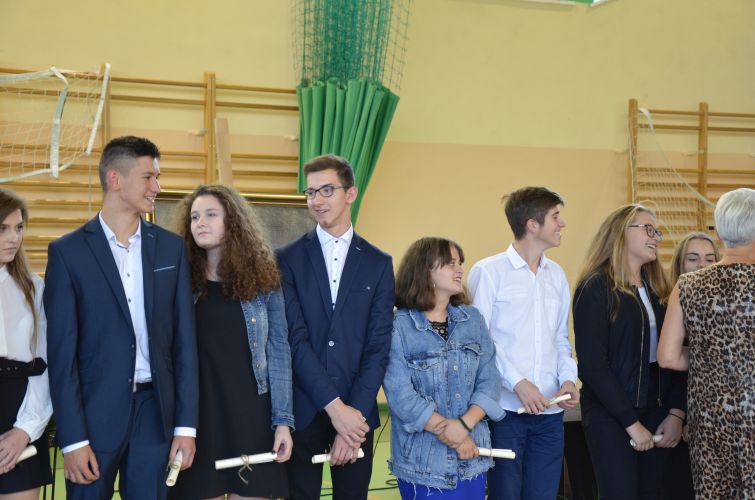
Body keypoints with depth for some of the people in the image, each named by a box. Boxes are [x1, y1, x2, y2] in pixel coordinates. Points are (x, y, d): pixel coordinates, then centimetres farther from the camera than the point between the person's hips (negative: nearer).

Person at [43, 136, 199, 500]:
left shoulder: (171, 247, 6)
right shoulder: (68, 251, -3)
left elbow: (184, 339, 5)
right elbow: (62, 352, -5)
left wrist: (186, 424, 0)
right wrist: (72, 439, -9)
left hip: (156, 412, 3)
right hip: (94, 414, -2)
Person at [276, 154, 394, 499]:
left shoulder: (378, 263, 5)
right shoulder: (288, 259, 0)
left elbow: (378, 346, -1)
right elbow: (295, 338, -8)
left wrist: (356, 412, -11)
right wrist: (334, 406, -15)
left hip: (357, 413, 1)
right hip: (302, 410, -1)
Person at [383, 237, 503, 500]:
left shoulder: (473, 320, 6)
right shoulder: (398, 326, -10)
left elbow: (490, 380, 1)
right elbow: (399, 394, -15)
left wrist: (464, 425, -15)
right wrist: (451, 435, -14)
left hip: (472, 458, 4)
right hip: (423, 462, -4)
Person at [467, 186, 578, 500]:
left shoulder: (557, 275, 13)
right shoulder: (488, 272, -6)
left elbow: (561, 339, 17)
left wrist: (568, 377, 0)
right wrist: (517, 383, -16)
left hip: (550, 410, 5)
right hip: (505, 407, -5)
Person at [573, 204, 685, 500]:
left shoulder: (655, 288, 12)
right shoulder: (596, 287, -9)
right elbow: (592, 364, -15)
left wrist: (676, 412, -4)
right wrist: (631, 422, -15)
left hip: (656, 414, 6)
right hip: (611, 417, -6)